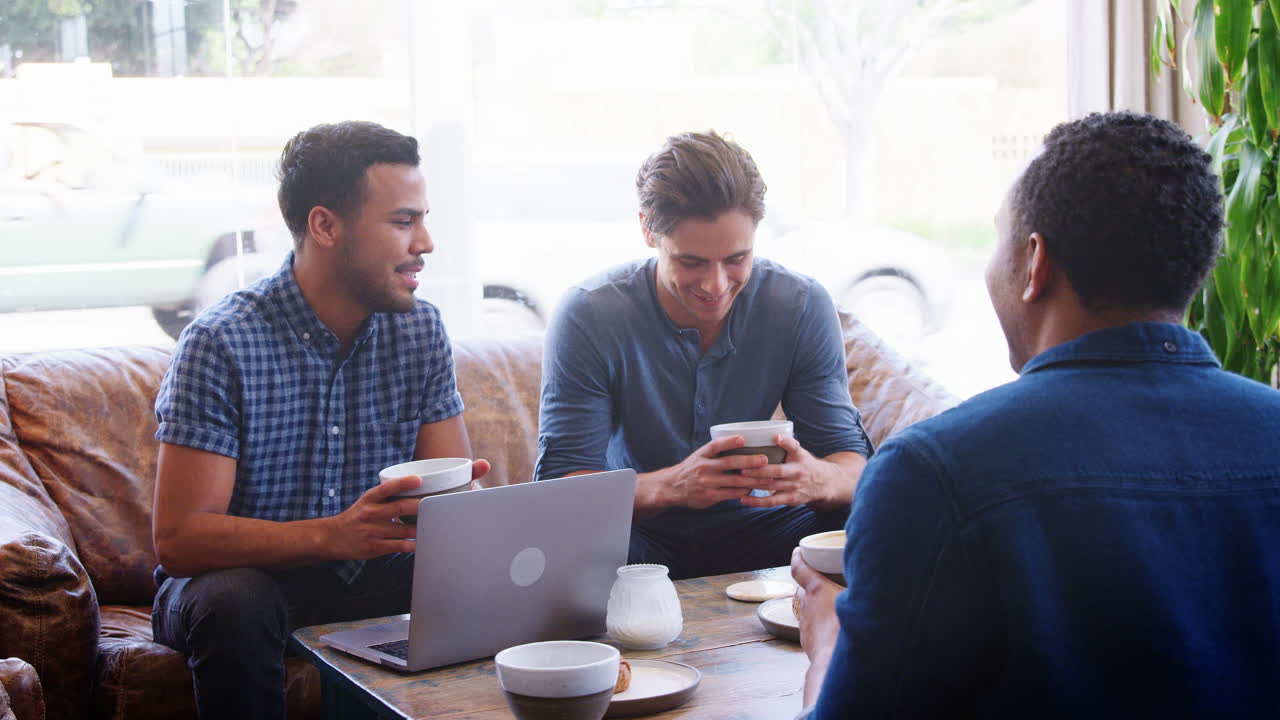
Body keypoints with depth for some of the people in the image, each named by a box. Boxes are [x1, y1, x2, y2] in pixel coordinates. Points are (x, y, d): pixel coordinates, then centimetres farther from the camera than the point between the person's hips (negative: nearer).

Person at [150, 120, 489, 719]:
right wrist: (333, 535, -36)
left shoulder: (421, 329, -1)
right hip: (247, 574, -3)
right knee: (236, 607, -36)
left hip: (373, 576, 4)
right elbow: (178, 540, -22)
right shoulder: (222, 343, -18)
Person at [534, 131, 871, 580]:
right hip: (637, 533, -1)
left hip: (751, 526, 2)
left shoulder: (803, 307, -9)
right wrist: (670, 486, -41)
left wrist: (816, 479, -36)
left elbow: (850, 458, -9)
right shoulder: (588, 318, -17)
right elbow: (558, 486, -21)